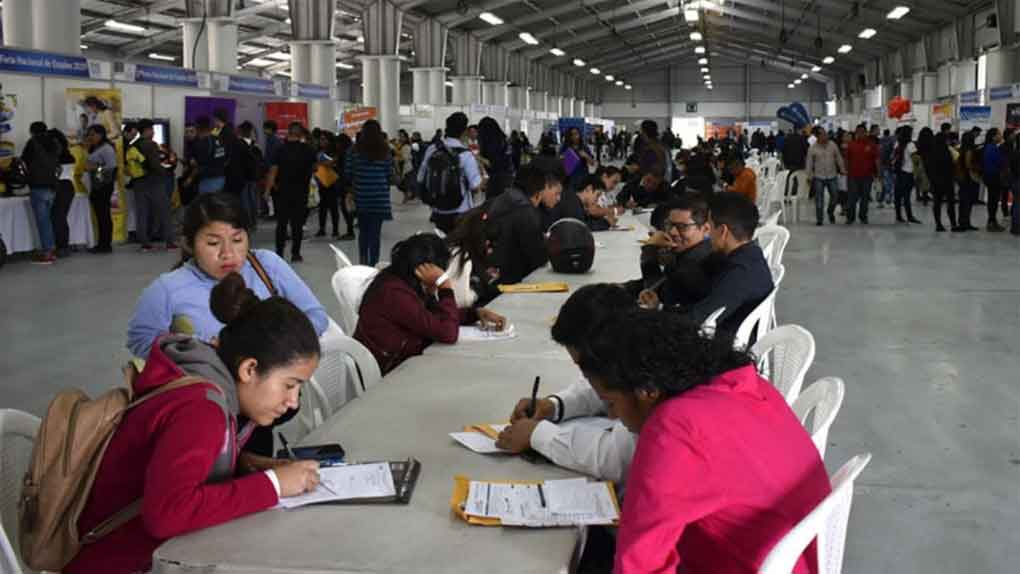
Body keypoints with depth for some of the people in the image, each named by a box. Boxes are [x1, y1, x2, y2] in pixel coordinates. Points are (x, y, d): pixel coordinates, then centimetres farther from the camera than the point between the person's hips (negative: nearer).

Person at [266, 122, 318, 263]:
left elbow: (273, 171, -10)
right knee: (297, 223, 6)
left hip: (282, 190, -1)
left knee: (281, 222, 7)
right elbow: (314, 168, 8)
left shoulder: (281, 149, -7)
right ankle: (295, 253, 5)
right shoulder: (308, 150, -3)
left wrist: (268, 188, -5)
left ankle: (279, 253, 7)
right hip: (301, 191, 1)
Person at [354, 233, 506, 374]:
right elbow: (448, 333, -23)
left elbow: (438, 315, 17)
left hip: (400, 363, 9)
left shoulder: (404, 282, 3)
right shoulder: (396, 293, -24)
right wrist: (446, 287, -20)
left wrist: (477, 313, 5)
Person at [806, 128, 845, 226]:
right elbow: (809, 163, 0)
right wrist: (810, 176, -3)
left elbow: (839, 158, 9)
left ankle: (831, 212, 33)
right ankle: (819, 219, 8)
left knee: (834, 196, 6)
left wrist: (842, 169, 7)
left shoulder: (833, 145, 2)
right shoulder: (813, 148, -4)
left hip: (832, 176, 2)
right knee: (819, 199, 0)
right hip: (819, 177, -2)